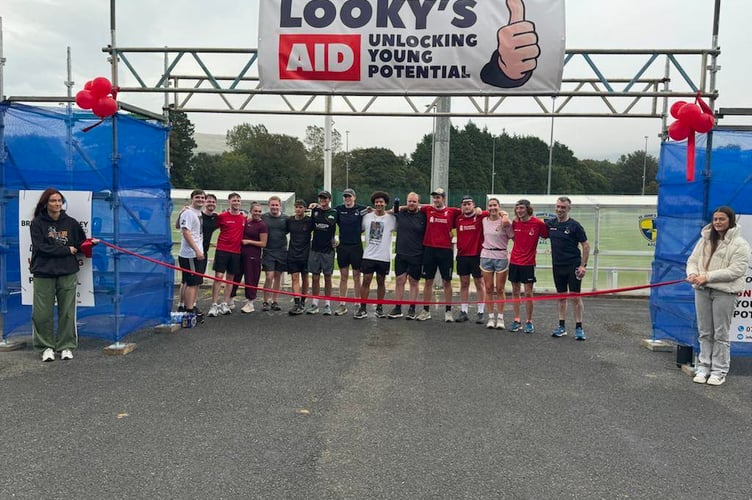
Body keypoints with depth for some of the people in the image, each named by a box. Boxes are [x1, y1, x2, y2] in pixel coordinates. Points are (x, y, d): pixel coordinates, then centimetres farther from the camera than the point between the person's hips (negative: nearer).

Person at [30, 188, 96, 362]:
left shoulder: (71, 223, 7)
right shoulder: (37, 223, 0)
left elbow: (81, 244, 14)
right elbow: (41, 247, -8)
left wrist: (91, 243, -8)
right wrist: (67, 250, -8)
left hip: (68, 273, 1)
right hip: (43, 273, -1)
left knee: (67, 312, 3)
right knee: (43, 313, 2)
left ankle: (66, 346, 15)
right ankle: (47, 347, 16)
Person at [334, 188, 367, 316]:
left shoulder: (361, 209, -3)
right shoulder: (338, 209, 4)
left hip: (356, 246, -2)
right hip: (342, 246, 3)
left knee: (356, 277, 5)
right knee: (343, 277, 8)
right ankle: (342, 305, 14)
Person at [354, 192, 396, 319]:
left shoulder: (391, 218, 0)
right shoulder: (367, 217, 5)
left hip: (384, 257, -1)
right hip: (368, 255, 1)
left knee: (381, 282, 9)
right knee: (366, 281, -1)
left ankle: (379, 308, 20)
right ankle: (363, 309, 4)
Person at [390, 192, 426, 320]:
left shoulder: (423, 217, -2)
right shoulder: (400, 214, 6)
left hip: (416, 256, -3)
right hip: (401, 255, 3)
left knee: (413, 282, 6)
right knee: (400, 280, 4)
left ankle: (412, 309, 13)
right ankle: (397, 309, 11)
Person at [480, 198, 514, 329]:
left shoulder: (505, 222, -6)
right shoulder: (484, 221, 5)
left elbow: (513, 238, -4)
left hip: (501, 257, -3)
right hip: (486, 256, 3)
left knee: (500, 289, 3)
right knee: (489, 288, 5)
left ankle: (500, 318, 12)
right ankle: (491, 317, 13)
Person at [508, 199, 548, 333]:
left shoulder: (538, 223, -9)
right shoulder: (515, 222, 3)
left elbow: (546, 236, 2)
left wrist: (549, 224, -10)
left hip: (528, 263, -4)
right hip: (514, 261, 4)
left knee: (528, 293, 0)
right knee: (515, 291, 9)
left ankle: (529, 322, 13)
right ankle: (516, 321, 18)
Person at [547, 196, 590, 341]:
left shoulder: (575, 225, -6)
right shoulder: (550, 224, 5)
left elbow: (586, 246, -5)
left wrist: (583, 265, -10)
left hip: (573, 266, -4)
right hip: (557, 266, 4)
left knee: (576, 297, -2)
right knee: (561, 297, 10)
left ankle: (579, 328, 6)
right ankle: (562, 326, 17)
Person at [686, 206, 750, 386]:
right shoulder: (705, 240, 11)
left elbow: (736, 270, -14)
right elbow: (692, 260, 12)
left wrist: (708, 276, -19)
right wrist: (692, 273, -11)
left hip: (724, 292, -5)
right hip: (702, 290, 5)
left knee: (721, 334, 1)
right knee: (704, 332, 12)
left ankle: (719, 371, 10)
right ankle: (703, 367, 21)